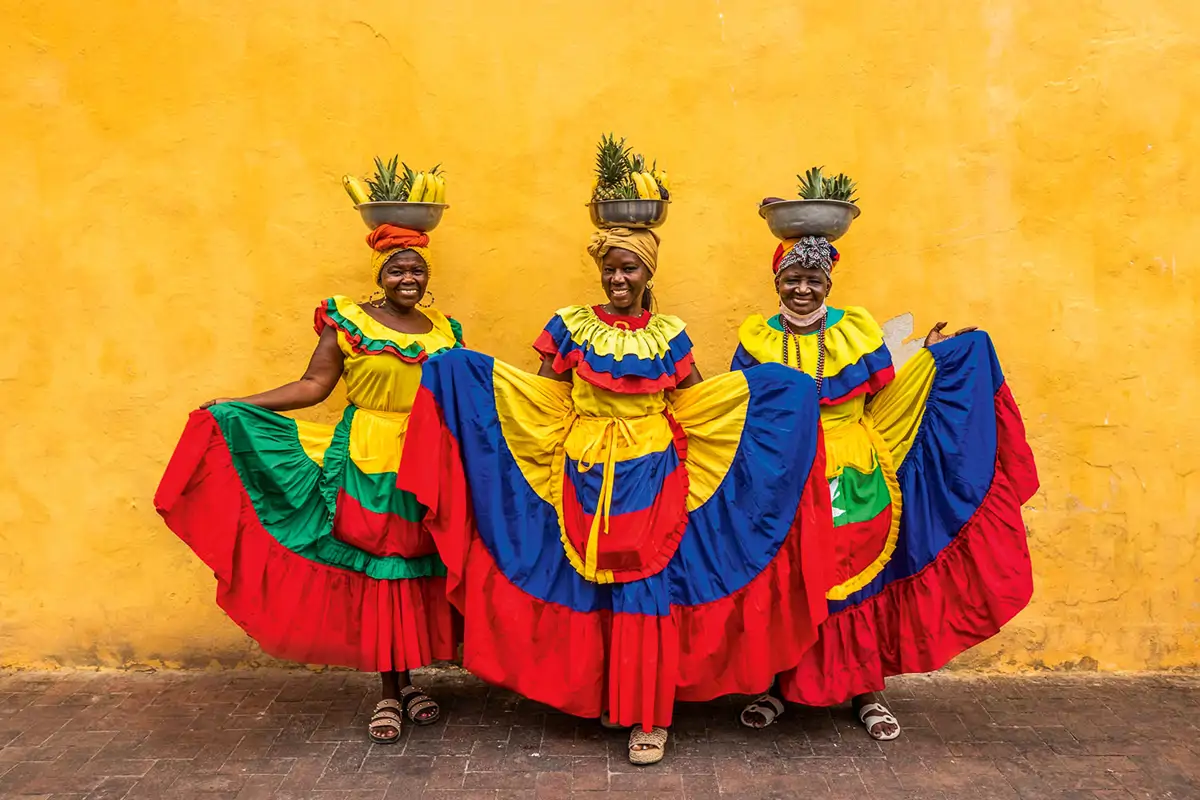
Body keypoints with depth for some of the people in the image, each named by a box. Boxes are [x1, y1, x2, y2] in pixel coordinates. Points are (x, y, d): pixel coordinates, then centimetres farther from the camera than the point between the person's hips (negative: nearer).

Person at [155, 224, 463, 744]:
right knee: (376, 571, -1)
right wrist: (236, 407, -12)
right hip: (367, 466, -3)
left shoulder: (444, 330, 12)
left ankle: (407, 681, 22)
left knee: (416, 571, 7)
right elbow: (313, 385, -4)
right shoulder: (347, 321, 0)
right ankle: (388, 693, 11)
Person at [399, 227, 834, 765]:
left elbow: (698, 406, 10)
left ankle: (648, 715, 8)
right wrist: (460, 372, -7)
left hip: (651, 477, 0)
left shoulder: (669, 336, 8)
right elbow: (543, 399, 2)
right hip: (587, 477, 0)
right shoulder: (572, 327, 4)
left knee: (645, 587, -3)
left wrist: (779, 389, 3)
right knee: (590, 586, 3)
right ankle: (602, 699, 21)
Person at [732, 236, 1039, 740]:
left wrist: (928, 359, 2)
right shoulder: (757, 340, 5)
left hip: (852, 479, 1)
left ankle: (868, 693, 20)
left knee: (860, 579, 5)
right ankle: (778, 687, 19)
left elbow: (885, 400, 6)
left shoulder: (857, 332, 6)